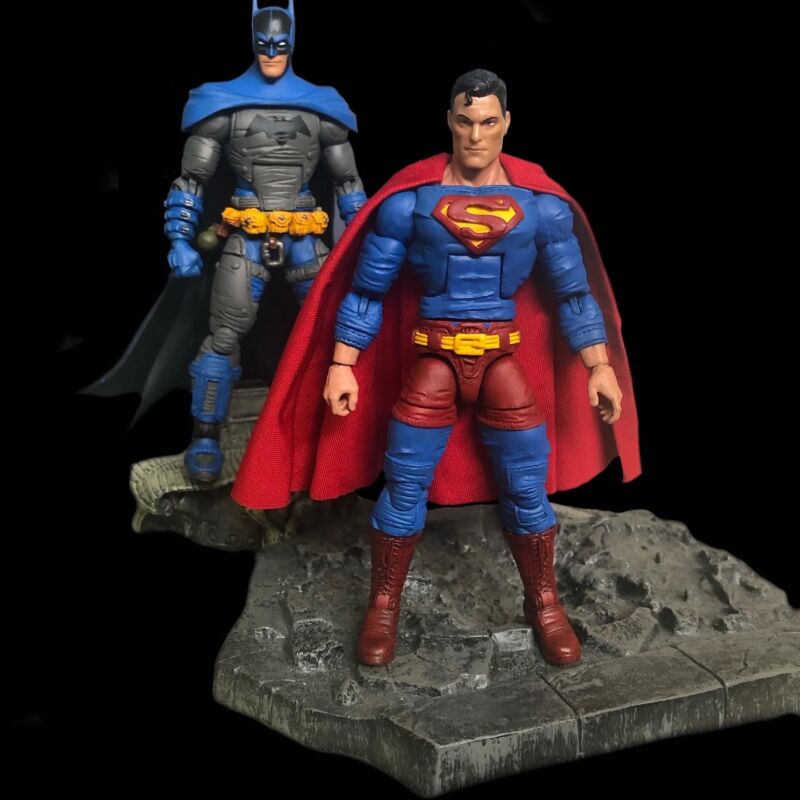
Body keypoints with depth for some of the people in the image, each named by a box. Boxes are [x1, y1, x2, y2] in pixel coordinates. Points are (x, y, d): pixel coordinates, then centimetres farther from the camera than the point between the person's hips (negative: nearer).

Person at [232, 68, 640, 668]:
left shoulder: (543, 204, 0)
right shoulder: (408, 199, -5)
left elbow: (573, 292, 6)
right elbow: (365, 289, -1)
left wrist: (599, 368, 2)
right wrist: (342, 366, -5)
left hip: (506, 363, 1)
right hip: (431, 363, -1)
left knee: (527, 492, 7)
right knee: (404, 490, 3)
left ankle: (545, 606, 27)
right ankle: (383, 607, 22)